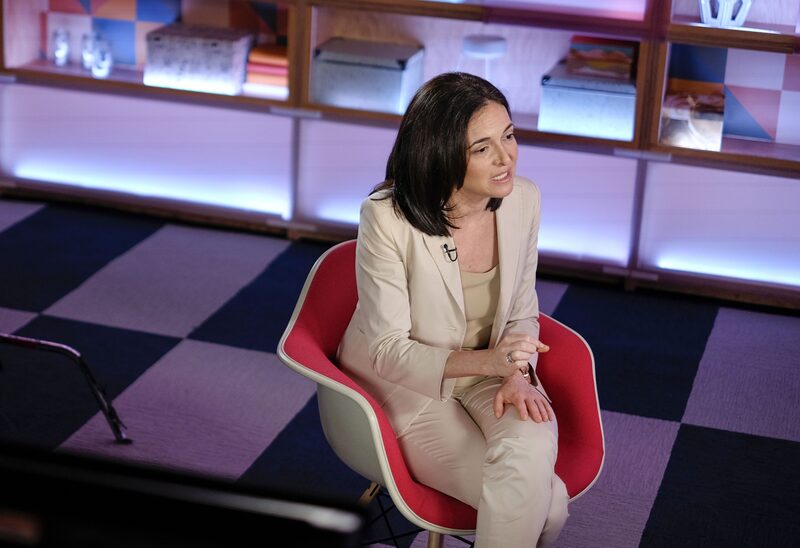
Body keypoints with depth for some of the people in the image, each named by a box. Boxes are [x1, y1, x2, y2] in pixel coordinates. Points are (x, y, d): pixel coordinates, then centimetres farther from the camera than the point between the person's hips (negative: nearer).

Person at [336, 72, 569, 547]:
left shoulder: (523, 199, -10)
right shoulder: (388, 217, -23)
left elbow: (521, 310, 5)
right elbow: (388, 350, -18)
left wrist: (516, 373, -15)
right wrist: (484, 361, -33)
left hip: (489, 370, 4)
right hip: (407, 385, -4)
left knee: (532, 450, -30)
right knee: (545, 501, -22)